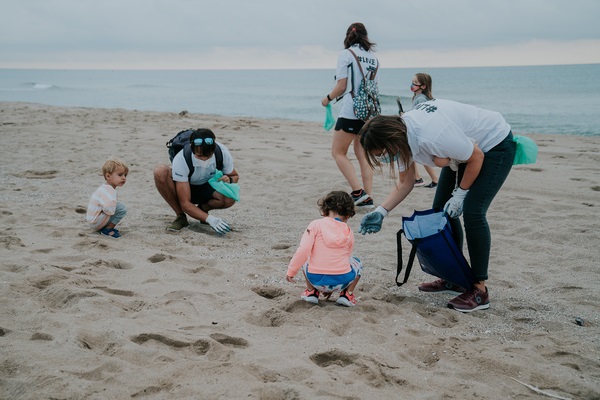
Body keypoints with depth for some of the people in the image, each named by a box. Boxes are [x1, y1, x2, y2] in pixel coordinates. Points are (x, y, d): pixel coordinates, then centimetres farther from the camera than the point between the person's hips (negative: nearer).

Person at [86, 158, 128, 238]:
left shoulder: (104, 188, 12)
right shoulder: (108, 190, -23)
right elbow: (109, 209, -37)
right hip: (96, 222, -11)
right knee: (122, 208, -20)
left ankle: (102, 228, 15)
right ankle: (108, 229, -9)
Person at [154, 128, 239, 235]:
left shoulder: (223, 152, -25)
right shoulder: (180, 160, -34)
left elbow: (235, 176, -2)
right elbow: (185, 203, -32)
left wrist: (229, 180, -28)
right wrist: (209, 219, -45)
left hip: (207, 188, 2)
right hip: (185, 189, -1)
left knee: (230, 198, -34)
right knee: (160, 171, -34)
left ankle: (202, 209, 1)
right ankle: (180, 217, -15)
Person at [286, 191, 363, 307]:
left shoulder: (316, 224, 1)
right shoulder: (349, 233, 12)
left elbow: (303, 250, -11)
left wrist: (291, 271, 1)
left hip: (316, 280, -1)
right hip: (341, 281, 1)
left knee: (305, 260, 31)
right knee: (357, 263, 32)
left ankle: (311, 291, 19)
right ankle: (347, 294, 13)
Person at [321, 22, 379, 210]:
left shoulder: (345, 54, -4)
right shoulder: (373, 58, 12)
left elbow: (341, 86, -8)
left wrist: (328, 98, 9)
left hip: (351, 111, -6)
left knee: (338, 152, 5)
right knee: (362, 154, 11)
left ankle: (358, 191, -6)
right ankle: (367, 198, 7)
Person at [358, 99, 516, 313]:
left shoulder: (433, 136, -39)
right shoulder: (400, 136, -13)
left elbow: (476, 157, -25)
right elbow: (405, 184, -1)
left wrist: (460, 193, -17)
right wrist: (381, 211, -12)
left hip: (495, 145, -9)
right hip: (465, 149, 9)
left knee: (472, 212, -19)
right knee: (442, 210, 6)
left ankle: (479, 290, -11)